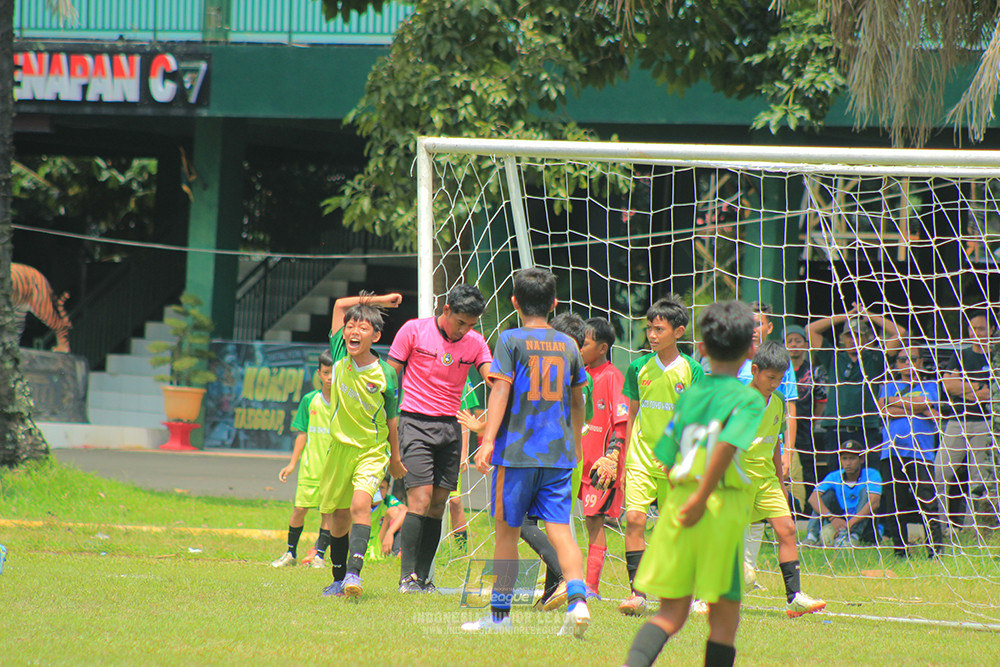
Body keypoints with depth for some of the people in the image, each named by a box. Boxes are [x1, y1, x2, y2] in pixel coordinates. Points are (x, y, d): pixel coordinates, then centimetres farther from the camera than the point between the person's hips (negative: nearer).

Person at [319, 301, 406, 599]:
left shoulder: (385, 374, -12)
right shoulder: (340, 359, -5)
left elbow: (391, 418, 1)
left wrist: (396, 458, 9)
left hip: (373, 450, -4)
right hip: (341, 447, 4)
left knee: (360, 503, -26)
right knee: (340, 518, 10)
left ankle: (354, 572, -35)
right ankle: (339, 579, 26)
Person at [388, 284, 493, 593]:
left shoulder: (475, 343, 6)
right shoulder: (414, 331, -4)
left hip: (450, 428, 5)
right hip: (416, 424, -5)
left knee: (438, 504, 3)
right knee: (420, 499, -14)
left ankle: (423, 578, 7)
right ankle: (407, 576, -12)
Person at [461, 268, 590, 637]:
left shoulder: (511, 340, -3)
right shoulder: (567, 345, 10)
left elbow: (500, 391, -13)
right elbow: (577, 401, 19)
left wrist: (488, 440, -17)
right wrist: (576, 443, 33)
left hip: (517, 450, -3)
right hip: (559, 453, 3)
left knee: (507, 531, 6)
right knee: (559, 529, -2)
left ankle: (500, 614, 13)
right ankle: (577, 598, -22)